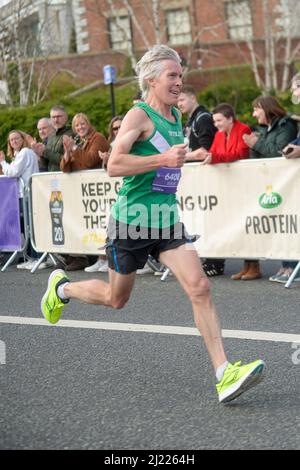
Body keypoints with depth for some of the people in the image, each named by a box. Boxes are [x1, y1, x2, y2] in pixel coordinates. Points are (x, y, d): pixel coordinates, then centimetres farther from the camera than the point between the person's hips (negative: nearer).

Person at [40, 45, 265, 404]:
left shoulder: (175, 116, 11)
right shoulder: (139, 115, -13)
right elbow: (113, 165, -24)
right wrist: (163, 159, -27)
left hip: (166, 221, 6)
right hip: (132, 220, -6)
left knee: (199, 287, -12)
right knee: (115, 298, 12)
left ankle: (224, 374, -15)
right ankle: (61, 287, 42)